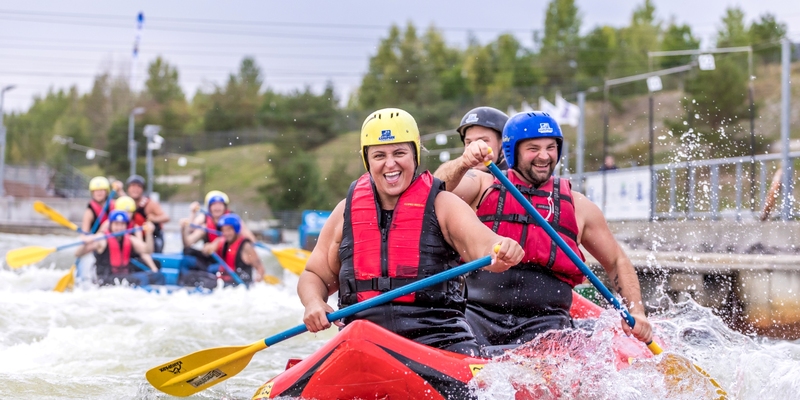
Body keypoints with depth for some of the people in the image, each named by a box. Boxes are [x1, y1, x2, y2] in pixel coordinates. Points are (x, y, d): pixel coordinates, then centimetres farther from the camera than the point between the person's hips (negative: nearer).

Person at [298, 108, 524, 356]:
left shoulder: (442, 205, 3)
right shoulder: (347, 212, 12)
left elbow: (482, 244, -15)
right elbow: (314, 276, 19)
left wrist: (502, 253, -39)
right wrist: (314, 303, -4)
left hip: (437, 338, -2)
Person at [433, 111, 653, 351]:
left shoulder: (577, 206, 16)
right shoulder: (483, 187, 11)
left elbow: (617, 262, 23)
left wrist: (636, 313, 9)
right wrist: (463, 164, -29)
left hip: (544, 321, 1)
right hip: (479, 313, -1)